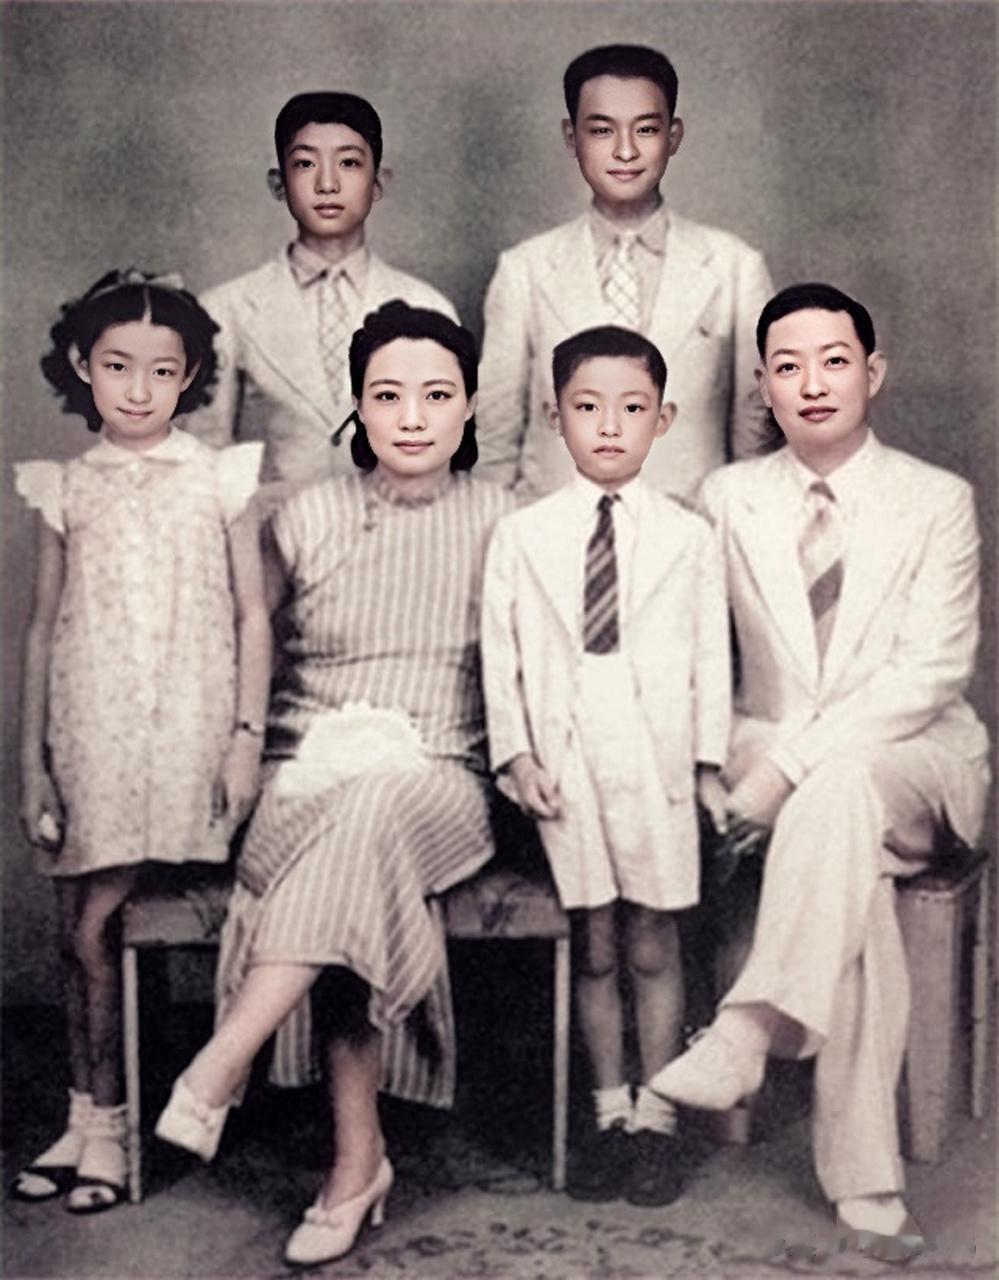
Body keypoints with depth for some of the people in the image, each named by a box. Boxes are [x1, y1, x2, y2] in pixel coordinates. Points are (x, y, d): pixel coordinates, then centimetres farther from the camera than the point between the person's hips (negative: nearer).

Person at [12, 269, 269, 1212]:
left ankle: (102, 1122, 6)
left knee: (92, 928, -10)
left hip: (182, 732, -3)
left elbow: (252, 618, 3)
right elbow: (42, 630, 11)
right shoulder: (66, 490, 8)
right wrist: (31, 762, 8)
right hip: (89, 734, 3)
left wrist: (247, 736, -4)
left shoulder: (216, 480, 2)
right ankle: (89, 1117, 19)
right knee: (77, 932, 4)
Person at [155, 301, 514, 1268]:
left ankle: (217, 1070, -34)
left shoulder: (500, 524, 6)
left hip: (440, 785, -1)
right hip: (314, 778, 1)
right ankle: (357, 1162, -25)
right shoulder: (307, 519, 8)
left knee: (369, 812, -37)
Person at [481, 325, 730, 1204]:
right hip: (565, 759, 1)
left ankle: (656, 1116, 18)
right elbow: (502, 652, 3)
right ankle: (609, 1113, 22)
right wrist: (517, 754, -4)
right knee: (593, 948, 8)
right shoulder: (523, 537, 4)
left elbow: (711, 655, 5)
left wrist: (709, 762, 1)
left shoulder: (687, 538, 4)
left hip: (656, 757, 0)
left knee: (653, 947, 5)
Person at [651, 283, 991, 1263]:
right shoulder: (730, 498, 11)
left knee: (839, 791, -38)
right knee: (850, 866, -32)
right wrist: (717, 762, -14)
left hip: (912, 758, -1)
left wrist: (794, 760, -20)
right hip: (774, 762, 1)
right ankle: (863, 1177, -30)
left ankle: (747, 1034, -40)